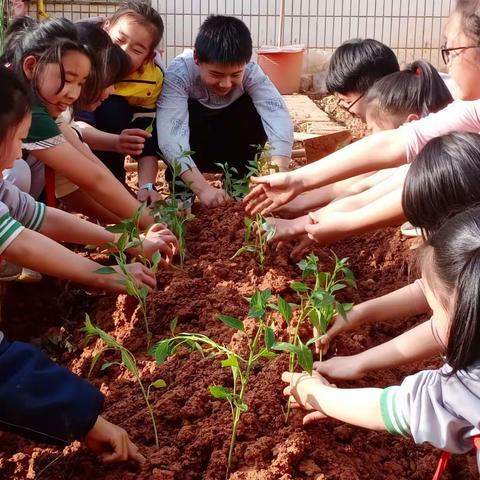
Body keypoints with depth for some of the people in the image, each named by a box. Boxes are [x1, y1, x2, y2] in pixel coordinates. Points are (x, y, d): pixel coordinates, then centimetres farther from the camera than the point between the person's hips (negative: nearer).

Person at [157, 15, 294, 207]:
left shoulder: (251, 72, -25)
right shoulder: (179, 73, -31)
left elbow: (279, 117, -38)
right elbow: (169, 136, -41)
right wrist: (202, 187, -52)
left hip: (234, 148, 2)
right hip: (191, 150, -2)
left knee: (254, 112, -27)